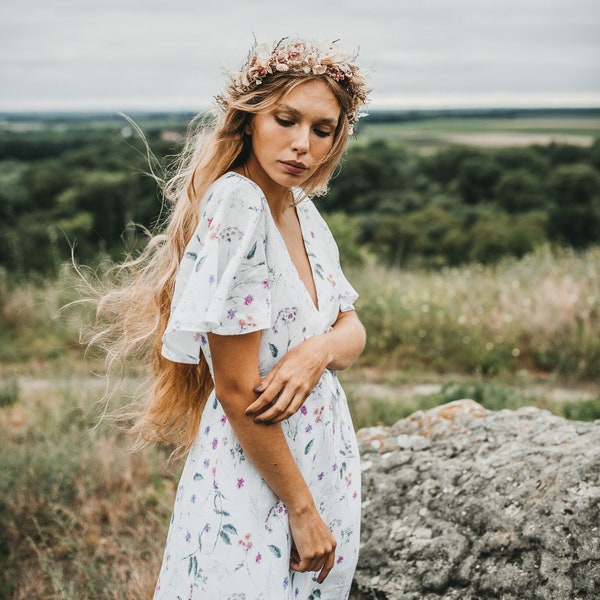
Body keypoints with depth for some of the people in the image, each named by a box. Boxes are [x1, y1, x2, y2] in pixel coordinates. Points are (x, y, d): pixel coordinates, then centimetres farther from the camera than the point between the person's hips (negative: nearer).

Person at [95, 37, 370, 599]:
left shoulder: (301, 208, 4)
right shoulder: (236, 207, -21)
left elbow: (352, 330, 7)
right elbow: (236, 390, -22)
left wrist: (318, 349, -16)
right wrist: (302, 510, -16)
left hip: (325, 462, 8)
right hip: (255, 484, -8)